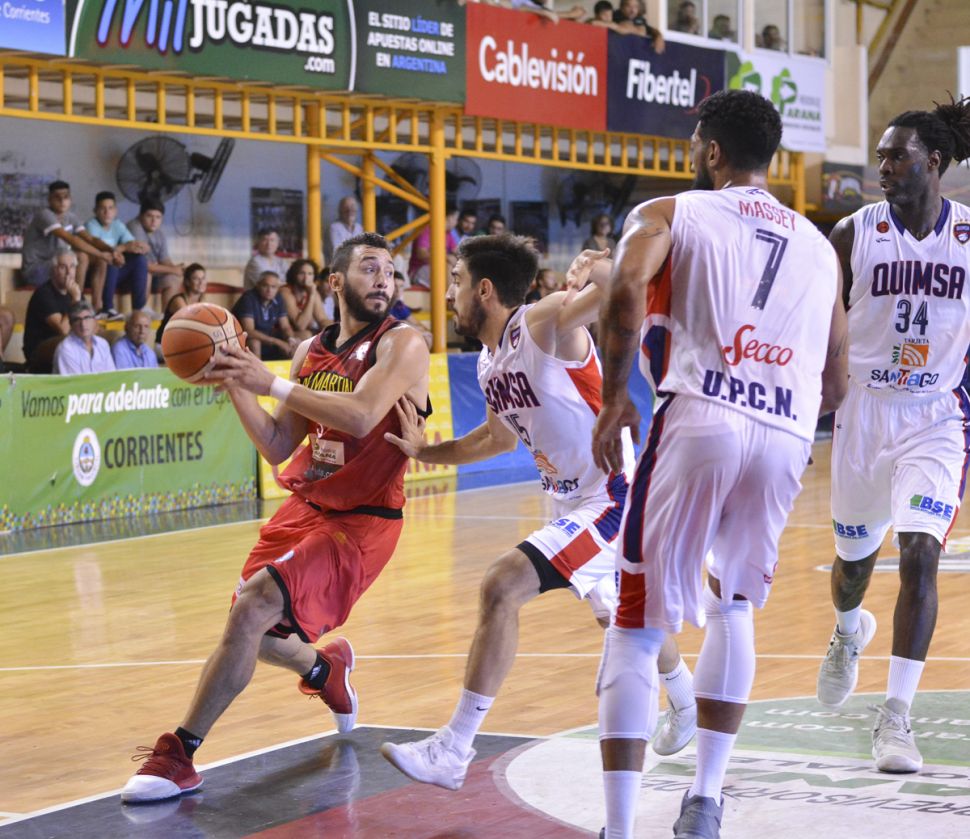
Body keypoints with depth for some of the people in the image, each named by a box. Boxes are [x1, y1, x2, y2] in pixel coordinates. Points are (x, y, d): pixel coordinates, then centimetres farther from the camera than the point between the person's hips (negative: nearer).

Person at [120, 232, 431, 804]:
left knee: (253, 608, -22)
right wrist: (237, 385, -4)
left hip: (363, 520, -7)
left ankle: (180, 755, -15)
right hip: (304, 508, 7)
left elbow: (361, 415, -28)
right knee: (255, 633, 10)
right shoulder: (313, 351, 10)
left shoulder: (402, 344, -10)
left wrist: (272, 383, -24)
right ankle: (325, 666, 45)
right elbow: (277, 448, 9)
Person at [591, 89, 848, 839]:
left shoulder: (670, 213, 10)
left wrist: (614, 397, -2)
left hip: (700, 420, -4)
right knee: (734, 604, 27)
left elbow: (628, 288, -12)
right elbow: (835, 387, 23)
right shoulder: (818, 245, 23)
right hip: (787, 438, 4)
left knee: (637, 629, 4)